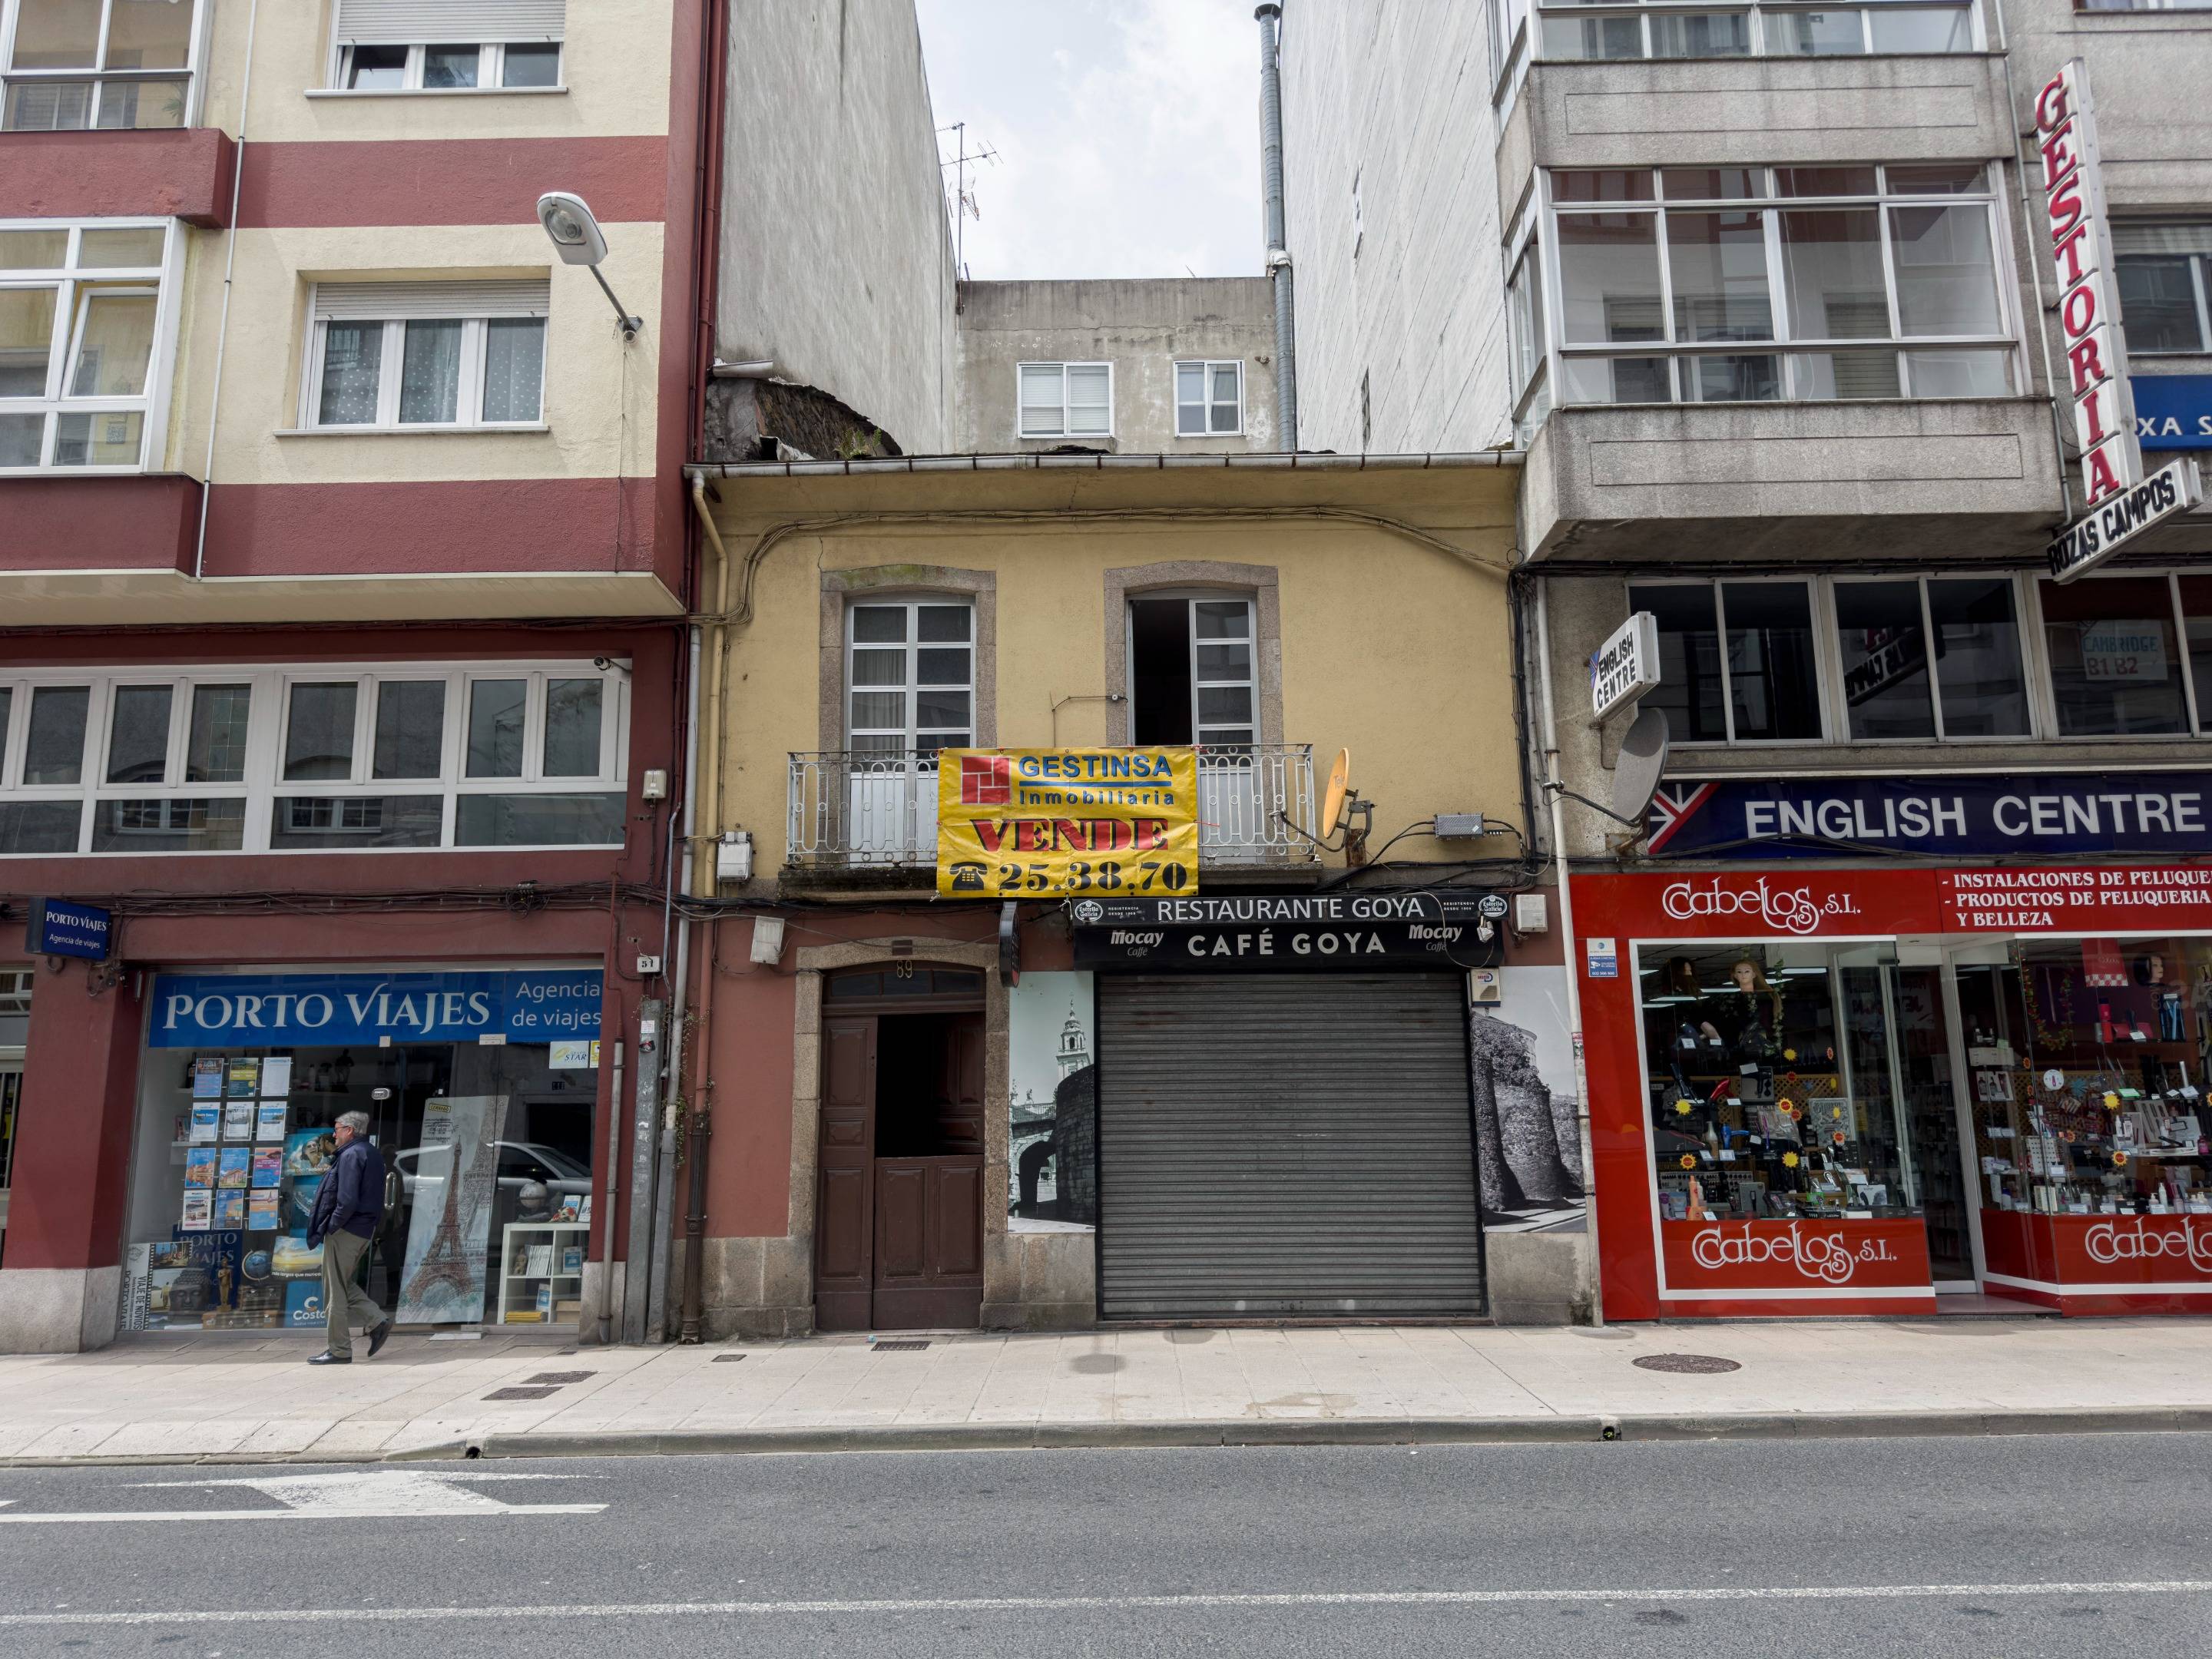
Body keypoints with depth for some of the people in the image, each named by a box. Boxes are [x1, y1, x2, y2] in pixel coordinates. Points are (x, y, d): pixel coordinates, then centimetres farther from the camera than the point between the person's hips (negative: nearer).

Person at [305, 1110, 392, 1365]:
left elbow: (347, 1201, -23)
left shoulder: (351, 1155, -15)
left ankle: (339, 1350, 7)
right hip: (365, 1230, 9)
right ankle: (377, 1320, 9)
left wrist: (331, 1227, -12)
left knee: (335, 1291, 1)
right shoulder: (374, 1154, 15)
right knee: (344, 1285, 19)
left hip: (346, 1230, -9)